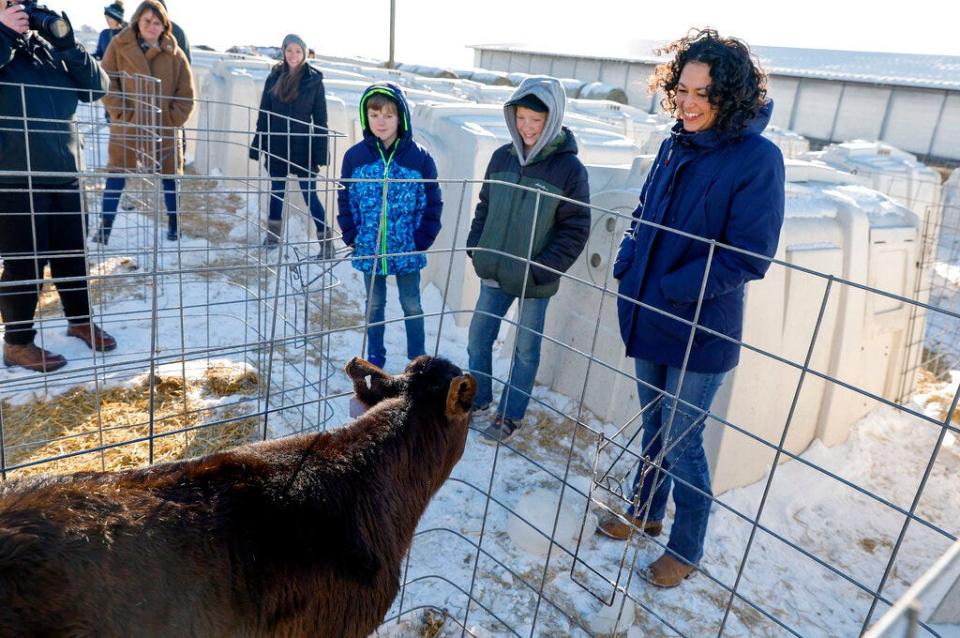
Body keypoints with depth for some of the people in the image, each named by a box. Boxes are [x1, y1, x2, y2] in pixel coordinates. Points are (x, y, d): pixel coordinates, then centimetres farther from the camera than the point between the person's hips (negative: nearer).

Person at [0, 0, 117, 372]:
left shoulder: (49, 49, 11)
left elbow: (98, 87, 5)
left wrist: (68, 45, -6)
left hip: (65, 174, 5)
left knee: (73, 255, 16)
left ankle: (80, 321, 35)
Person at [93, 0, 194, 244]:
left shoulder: (174, 54, 1)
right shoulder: (119, 45, -1)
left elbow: (186, 94, 3)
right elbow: (106, 83, -2)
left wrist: (173, 120, -7)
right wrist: (122, 114, -12)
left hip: (163, 129, 1)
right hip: (126, 126, -1)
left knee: (169, 177, 10)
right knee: (116, 176, 4)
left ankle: (174, 224, 24)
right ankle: (105, 228, 11)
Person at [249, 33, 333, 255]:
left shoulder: (314, 80, -4)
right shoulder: (274, 78, 4)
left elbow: (320, 119, -3)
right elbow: (263, 114, 8)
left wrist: (321, 151, -7)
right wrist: (258, 144, 5)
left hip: (303, 147, -3)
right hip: (276, 147, 4)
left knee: (310, 194, -5)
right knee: (276, 191, 14)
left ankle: (326, 241, 1)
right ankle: (272, 236, 30)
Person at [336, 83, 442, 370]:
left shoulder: (419, 157, -10)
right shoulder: (355, 156, -6)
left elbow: (433, 203, -4)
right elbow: (345, 200, 2)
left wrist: (422, 240, -8)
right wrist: (352, 237, -4)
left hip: (407, 251, -1)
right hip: (369, 250, 2)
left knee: (412, 305, 13)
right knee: (374, 305, 18)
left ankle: (418, 360, 31)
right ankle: (375, 358, 36)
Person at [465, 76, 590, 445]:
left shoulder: (569, 168, -13)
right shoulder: (502, 157, 0)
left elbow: (575, 230, -10)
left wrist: (542, 269, -16)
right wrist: (475, 247, 3)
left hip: (535, 281, -4)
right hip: (494, 273, 5)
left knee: (526, 349, 10)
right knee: (478, 338, 15)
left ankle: (511, 416, 28)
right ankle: (478, 398, 38)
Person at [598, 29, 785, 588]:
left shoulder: (758, 159, -15)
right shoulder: (675, 148, 4)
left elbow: (749, 256, -18)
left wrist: (671, 289, -19)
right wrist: (628, 266, -2)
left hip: (702, 332, -6)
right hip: (649, 321, 6)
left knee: (682, 443, 6)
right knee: (655, 427, 22)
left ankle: (686, 549, 29)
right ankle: (646, 513, 44)